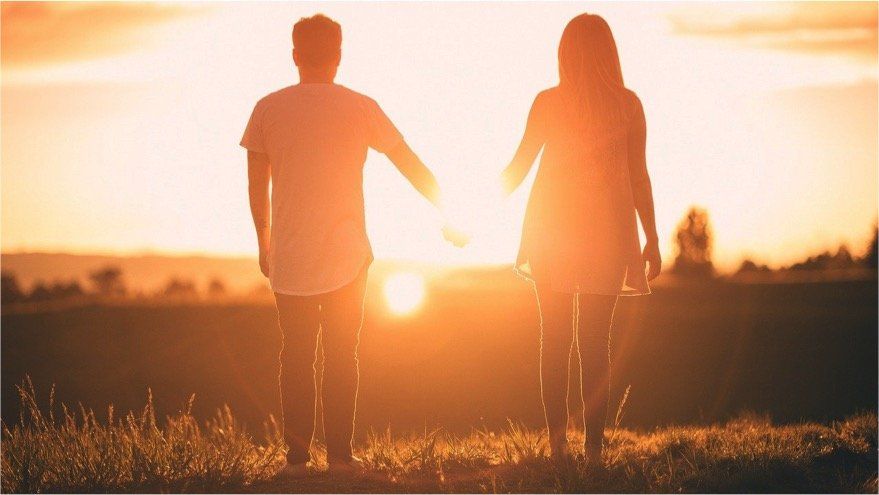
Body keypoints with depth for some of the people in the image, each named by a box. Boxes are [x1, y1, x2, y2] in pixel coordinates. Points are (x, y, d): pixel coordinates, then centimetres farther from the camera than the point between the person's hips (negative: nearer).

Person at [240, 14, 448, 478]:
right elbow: (412, 166, 3)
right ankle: (340, 454, 5)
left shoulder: (268, 109, 0)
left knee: (296, 357, 7)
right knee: (342, 356, 6)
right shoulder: (359, 108, -2)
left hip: (289, 260, 1)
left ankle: (296, 456, 4)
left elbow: (257, 185, 4)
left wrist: (264, 241, 17)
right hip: (346, 256, -1)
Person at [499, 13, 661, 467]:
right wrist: (652, 239, 6)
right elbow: (639, 176, 0)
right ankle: (593, 449, -1)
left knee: (554, 338, 6)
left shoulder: (548, 102, -1)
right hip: (607, 229, 0)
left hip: (551, 226, 0)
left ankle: (557, 445, 3)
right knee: (595, 340, 2)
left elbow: (518, 166, 3)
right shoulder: (628, 104, 0)